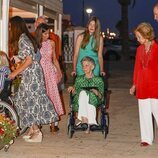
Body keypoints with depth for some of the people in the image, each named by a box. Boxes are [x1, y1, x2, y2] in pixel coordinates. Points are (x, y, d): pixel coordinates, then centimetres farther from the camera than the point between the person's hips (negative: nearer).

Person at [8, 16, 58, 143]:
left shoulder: (22, 39, -15)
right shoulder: (25, 37, 13)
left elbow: (29, 60, -20)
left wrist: (15, 73, -15)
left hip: (31, 73, -9)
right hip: (31, 73, 9)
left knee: (28, 100, -2)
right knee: (31, 99, 12)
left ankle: (36, 132, 2)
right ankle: (32, 129, 17)